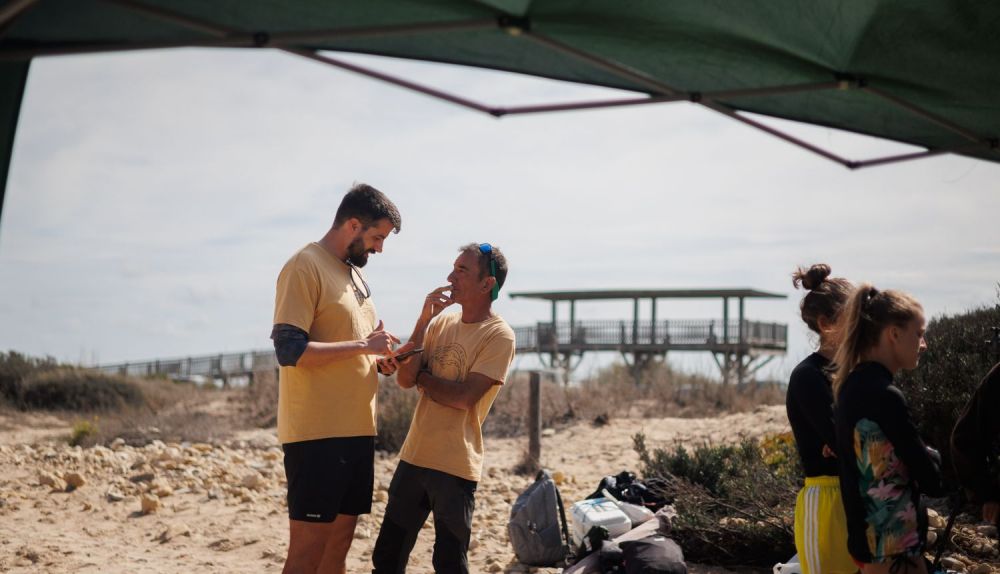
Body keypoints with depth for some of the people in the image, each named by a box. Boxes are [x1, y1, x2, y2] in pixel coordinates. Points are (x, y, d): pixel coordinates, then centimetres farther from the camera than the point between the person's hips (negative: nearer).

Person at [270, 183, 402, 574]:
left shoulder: (354, 273, 17)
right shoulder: (306, 266, -10)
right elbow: (290, 350, -19)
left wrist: (380, 358, 6)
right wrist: (364, 345, -16)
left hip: (356, 430, 9)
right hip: (316, 434, -9)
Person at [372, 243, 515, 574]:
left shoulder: (498, 336, -10)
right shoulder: (441, 322, 10)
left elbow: (463, 397, -18)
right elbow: (404, 379, 1)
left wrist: (420, 376, -2)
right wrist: (424, 319, -6)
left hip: (455, 467, -6)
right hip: (413, 456, 6)